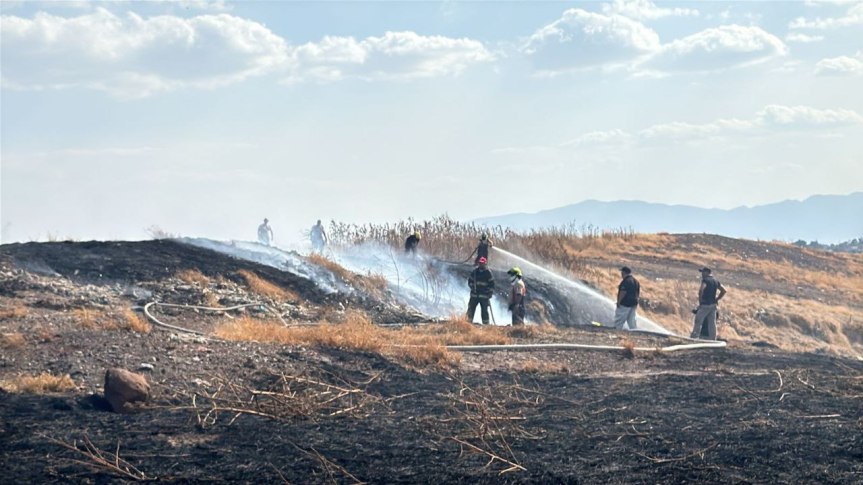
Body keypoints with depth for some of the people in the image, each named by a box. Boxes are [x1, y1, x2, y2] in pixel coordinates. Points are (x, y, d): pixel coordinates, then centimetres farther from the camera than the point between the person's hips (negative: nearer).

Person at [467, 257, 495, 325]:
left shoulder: (488, 273, -3)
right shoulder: (474, 271, 6)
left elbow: (492, 284, -2)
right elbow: (470, 280, 15)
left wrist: (490, 293, -7)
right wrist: (472, 287, -3)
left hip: (484, 295, -3)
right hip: (474, 294, 3)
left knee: (484, 310, 1)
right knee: (471, 308, 1)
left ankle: (485, 323, 6)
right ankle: (468, 321, 5)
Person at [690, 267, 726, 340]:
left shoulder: (705, 280, -11)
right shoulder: (715, 281, 12)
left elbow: (701, 290, -27)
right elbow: (723, 290, 13)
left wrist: (700, 299, -15)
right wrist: (716, 299, 12)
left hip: (705, 305, -7)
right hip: (713, 305, 7)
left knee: (698, 321, -1)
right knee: (712, 323, 7)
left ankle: (694, 337, -2)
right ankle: (712, 339, 8)